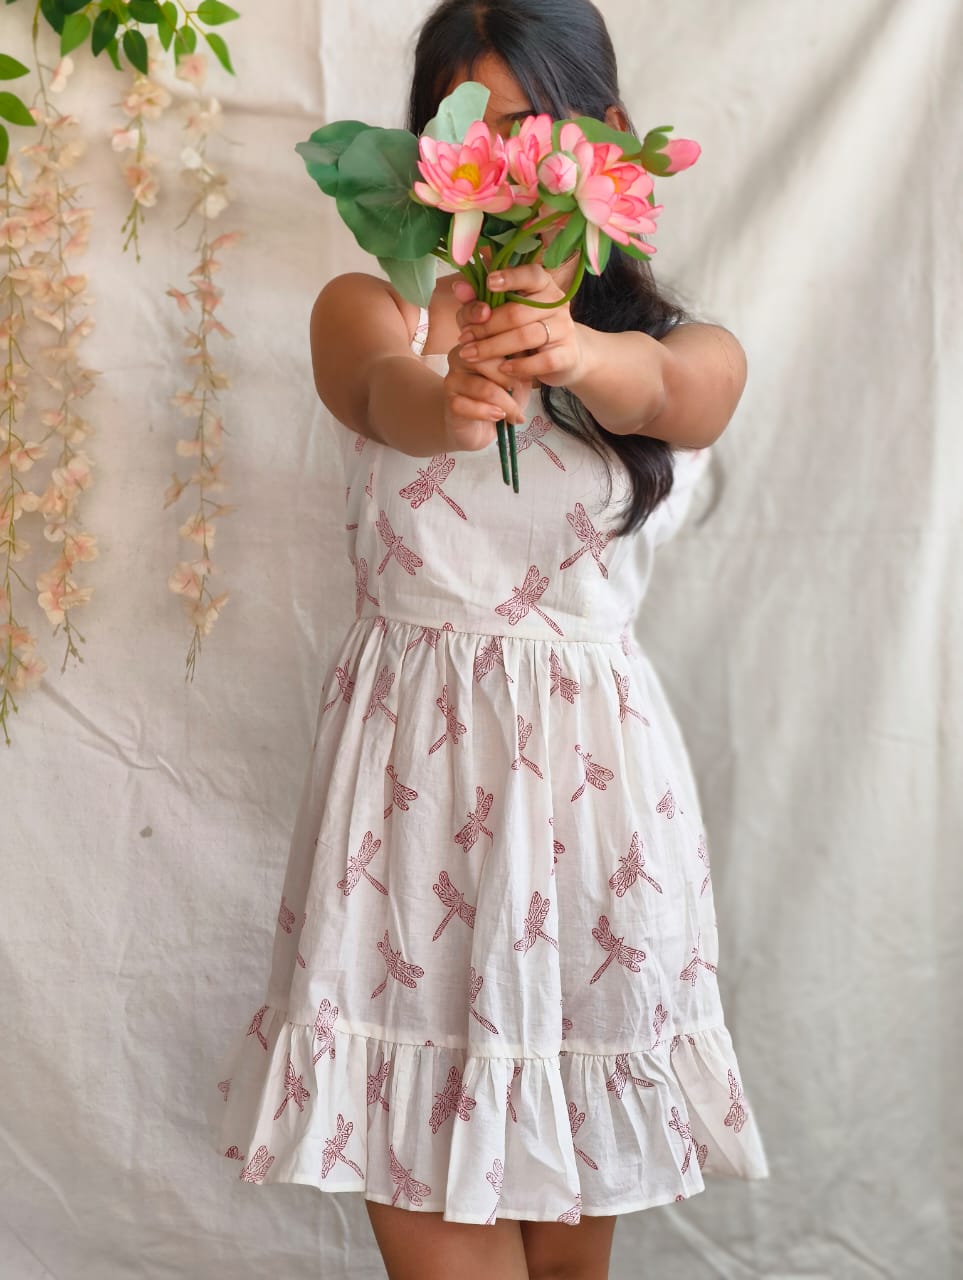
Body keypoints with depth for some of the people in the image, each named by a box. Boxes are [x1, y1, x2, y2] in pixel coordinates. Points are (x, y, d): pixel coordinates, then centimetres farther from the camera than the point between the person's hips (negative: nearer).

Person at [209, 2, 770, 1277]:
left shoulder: (691, 354, 7)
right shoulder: (369, 308, 5)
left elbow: (658, 389, -18)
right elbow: (391, 396, -19)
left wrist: (574, 350, -42)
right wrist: (454, 401, -44)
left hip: (588, 779, 1)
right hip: (408, 777, -1)